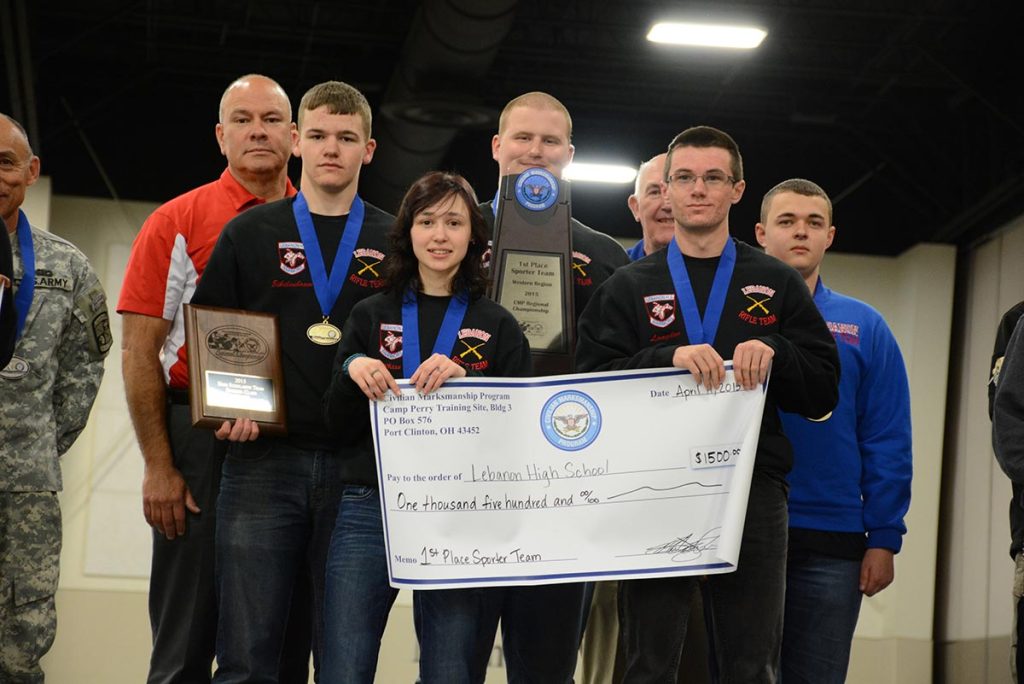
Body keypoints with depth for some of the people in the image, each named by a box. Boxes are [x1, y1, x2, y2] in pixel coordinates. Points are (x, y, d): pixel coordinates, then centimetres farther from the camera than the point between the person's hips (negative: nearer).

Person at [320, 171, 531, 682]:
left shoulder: (498, 327, 9)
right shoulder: (370, 317, 13)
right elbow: (338, 424, 10)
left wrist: (463, 378, -13)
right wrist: (352, 371, -10)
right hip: (370, 510, 1)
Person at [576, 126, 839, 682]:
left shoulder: (777, 285, 14)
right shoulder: (629, 287, 12)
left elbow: (823, 391, 8)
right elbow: (594, 381, -1)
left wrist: (772, 353, -10)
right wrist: (669, 357, -16)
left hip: (754, 489, 1)